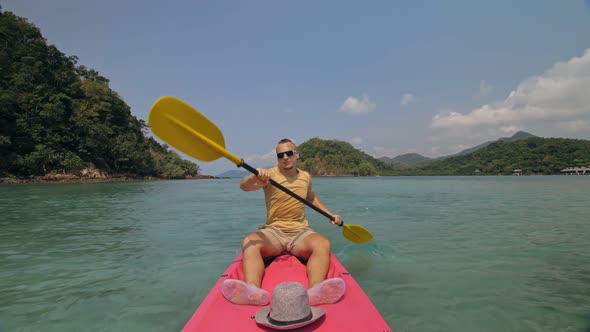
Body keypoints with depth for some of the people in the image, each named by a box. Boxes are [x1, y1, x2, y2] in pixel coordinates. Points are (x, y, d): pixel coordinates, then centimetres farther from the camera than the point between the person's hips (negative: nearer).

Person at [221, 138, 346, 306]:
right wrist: (254, 178, -45)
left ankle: (316, 292, -53)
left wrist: (331, 214, 23)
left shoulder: (306, 177, 11)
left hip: (300, 233, 2)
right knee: (249, 242, -32)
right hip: (273, 232, -1)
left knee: (323, 244, -30)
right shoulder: (270, 175, -2)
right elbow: (244, 186, -22)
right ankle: (253, 290, -54)